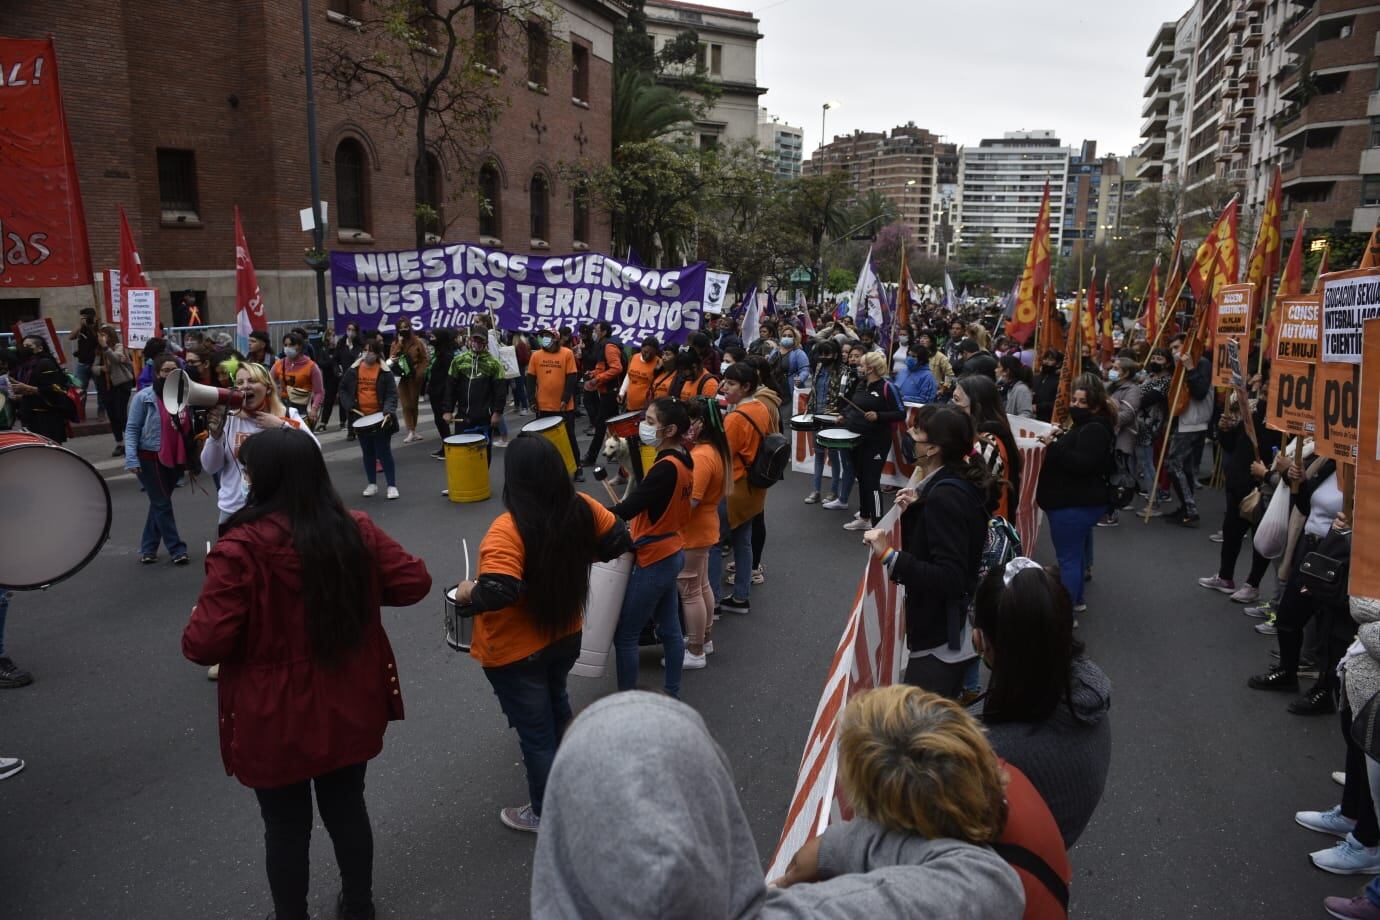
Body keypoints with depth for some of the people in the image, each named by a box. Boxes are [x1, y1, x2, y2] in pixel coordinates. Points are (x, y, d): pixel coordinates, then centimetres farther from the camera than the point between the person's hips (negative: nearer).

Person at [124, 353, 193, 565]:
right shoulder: (144, 397, -10)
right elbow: (132, 428, -9)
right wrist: (131, 458, -18)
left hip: (175, 460, 5)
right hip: (150, 459, -5)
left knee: (159, 504, 13)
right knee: (162, 504, -1)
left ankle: (148, 548, 23)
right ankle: (177, 549, 3)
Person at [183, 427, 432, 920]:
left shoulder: (241, 548, -24)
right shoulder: (356, 529, -9)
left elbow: (205, 644, -23)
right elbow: (415, 581, -3)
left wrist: (193, 630, 0)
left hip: (277, 722, -4)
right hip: (349, 709, 5)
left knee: (286, 826, 17)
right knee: (347, 809, 23)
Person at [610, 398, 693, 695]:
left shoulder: (666, 468, -26)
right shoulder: (683, 461, 2)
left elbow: (626, 510, -29)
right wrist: (635, 529, 8)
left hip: (654, 561, -9)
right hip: (672, 554, 9)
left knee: (624, 635, 3)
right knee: (670, 629, 18)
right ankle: (672, 693, 30)